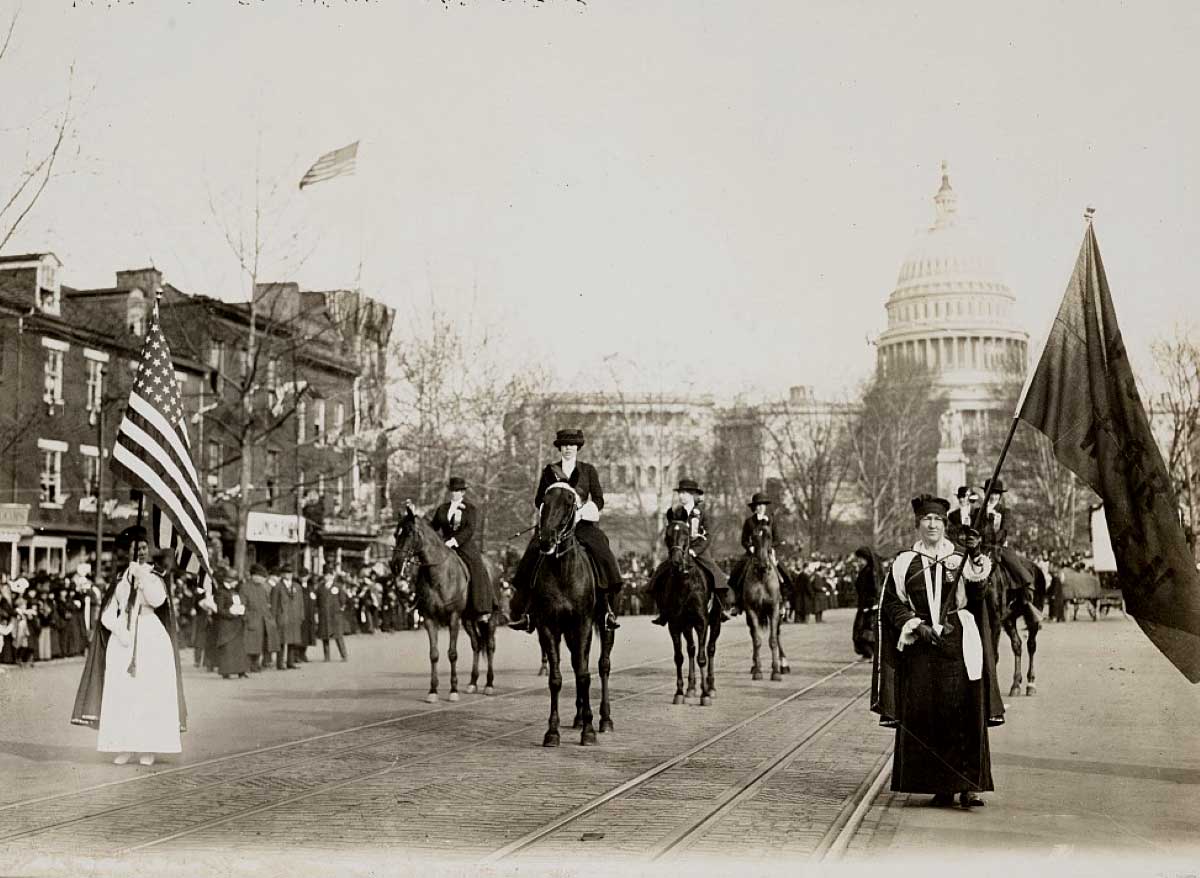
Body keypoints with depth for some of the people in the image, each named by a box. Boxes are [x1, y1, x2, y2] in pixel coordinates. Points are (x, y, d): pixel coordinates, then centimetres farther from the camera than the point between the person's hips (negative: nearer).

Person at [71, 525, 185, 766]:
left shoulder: (156, 577, 6)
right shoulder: (120, 581, 11)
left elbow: (157, 600, -15)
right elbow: (108, 615, 5)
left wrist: (141, 575, -14)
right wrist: (121, 631, -11)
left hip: (152, 638, -2)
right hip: (122, 639, 2)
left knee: (151, 692, -6)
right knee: (121, 692, -3)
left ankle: (150, 748, -2)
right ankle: (124, 746, 2)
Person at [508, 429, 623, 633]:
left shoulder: (589, 470, 11)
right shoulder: (549, 471, 14)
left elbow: (599, 500, 6)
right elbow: (539, 499, 15)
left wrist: (580, 513, -11)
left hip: (583, 521, -1)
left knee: (602, 555, -26)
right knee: (532, 554, -21)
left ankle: (608, 609, -19)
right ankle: (523, 611, -19)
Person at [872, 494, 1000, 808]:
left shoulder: (961, 560, 10)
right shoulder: (904, 563, 9)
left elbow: (977, 602, -1)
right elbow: (892, 604, 5)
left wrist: (979, 576, -17)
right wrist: (917, 626, -9)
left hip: (958, 648, 0)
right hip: (919, 651, 1)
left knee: (964, 714, -7)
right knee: (924, 717, -1)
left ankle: (969, 784, -5)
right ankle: (940, 785, 6)